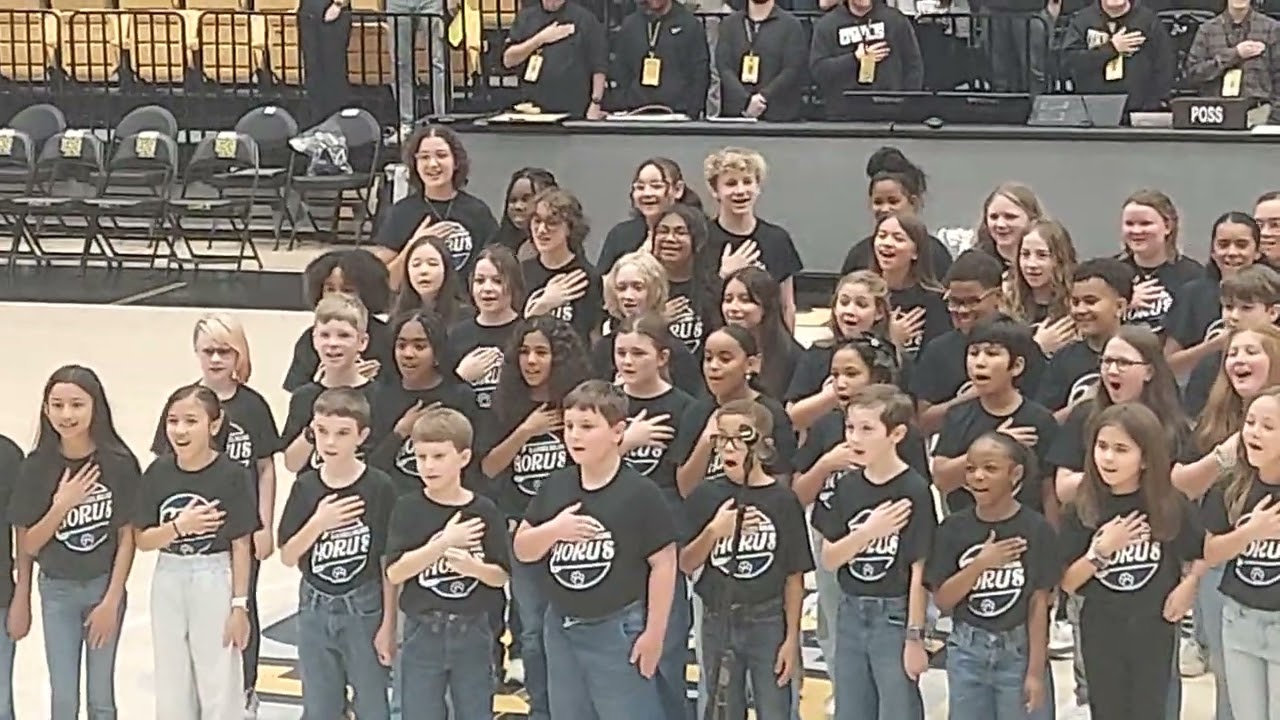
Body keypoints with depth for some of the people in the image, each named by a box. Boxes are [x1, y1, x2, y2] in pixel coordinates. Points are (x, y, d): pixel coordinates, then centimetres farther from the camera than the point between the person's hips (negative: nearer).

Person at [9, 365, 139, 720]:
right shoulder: (37, 467, -9)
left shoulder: (118, 463, -12)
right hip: (57, 591, 1)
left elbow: (127, 537, -6)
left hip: (104, 587, -1)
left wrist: (111, 601, -8)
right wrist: (60, 507, -19)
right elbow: (27, 546, -4)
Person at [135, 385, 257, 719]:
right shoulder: (158, 473, -3)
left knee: (219, 683, 4)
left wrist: (239, 604, -9)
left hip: (214, 581, -4)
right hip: (168, 582, 4)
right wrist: (179, 525, -19)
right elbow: (142, 540, 0)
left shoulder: (232, 475, -12)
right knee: (172, 684, 13)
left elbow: (241, 545, -9)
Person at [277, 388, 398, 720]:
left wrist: (388, 624, -8)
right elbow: (287, 556, -1)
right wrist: (317, 523, -18)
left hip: (364, 609, -3)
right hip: (315, 610, 3)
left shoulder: (379, 487, -12)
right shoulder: (305, 487, -3)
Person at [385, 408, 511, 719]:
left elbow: (501, 575, -3)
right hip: (423, 631, 0)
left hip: (472, 632, 1)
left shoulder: (484, 511, -4)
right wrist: (443, 544, -22)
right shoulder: (408, 508, -5)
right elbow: (394, 572, -14)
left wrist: (473, 567, -24)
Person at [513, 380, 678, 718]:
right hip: (561, 628, 6)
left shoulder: (639, 493, -15)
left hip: (617, 630, -6)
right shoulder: (555, 486, 2)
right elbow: (522, 550, 6)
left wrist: (654, 633, -12)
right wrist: (553, 529, -16)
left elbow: (663, 563, -13)